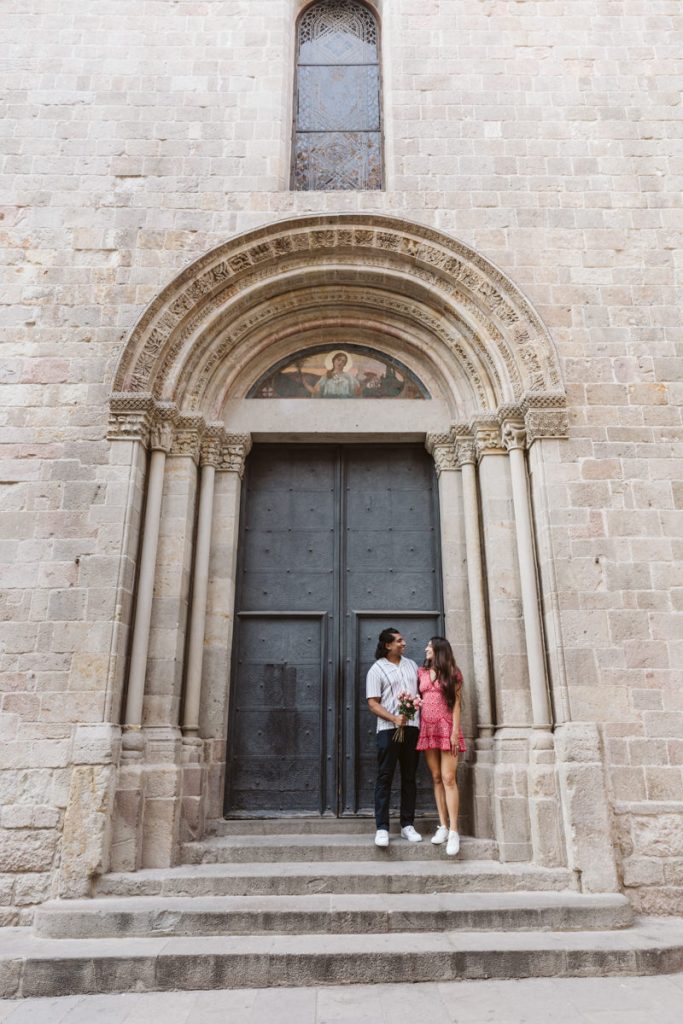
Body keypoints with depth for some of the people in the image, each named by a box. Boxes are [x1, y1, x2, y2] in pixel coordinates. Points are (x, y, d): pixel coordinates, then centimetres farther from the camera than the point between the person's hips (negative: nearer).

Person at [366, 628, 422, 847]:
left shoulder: (411, 665, 14)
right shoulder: (377, 669, -1)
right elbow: (373, 703, -6)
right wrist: (394, 718, -18)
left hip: (412, 727, 5)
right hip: (388, 728, -5)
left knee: (409, 777, 8)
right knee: (385, 777, -4)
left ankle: (408, 825, 16)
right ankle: (382, 828, 0)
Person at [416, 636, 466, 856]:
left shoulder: (452, 673, 3)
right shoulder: (421, 672, 13)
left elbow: (456, 704, -1)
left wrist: (455, 731, -8)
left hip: (446, 728, -4)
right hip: (427, 729, 4)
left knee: (448, 778, -9)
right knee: (436, 778, 4)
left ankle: (453, 831, -11)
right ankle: (443, 826, 8)